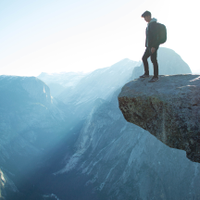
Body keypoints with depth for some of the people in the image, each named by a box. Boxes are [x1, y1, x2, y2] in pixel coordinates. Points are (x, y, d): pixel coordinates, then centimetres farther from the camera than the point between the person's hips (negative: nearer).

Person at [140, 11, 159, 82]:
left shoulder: (153, 24, -14)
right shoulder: (150, 24, 17)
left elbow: (155, 35, -21)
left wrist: (153, 46, -25)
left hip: (153, 46, -10)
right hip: (149, 46, 10)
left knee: (153, 60, -5)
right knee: (144, 58, 14)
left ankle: (155, 76, 3)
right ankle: (146, 74, 25)